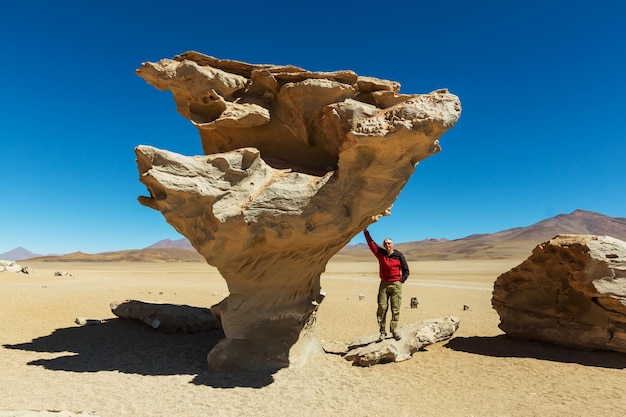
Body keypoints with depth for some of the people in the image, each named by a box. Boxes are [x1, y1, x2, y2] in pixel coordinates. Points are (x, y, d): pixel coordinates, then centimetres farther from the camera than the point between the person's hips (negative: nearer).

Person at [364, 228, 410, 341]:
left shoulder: (399, 255, 0)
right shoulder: (380, 253, 5)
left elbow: (406, 270, 6)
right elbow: (370, 242, 4)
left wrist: (401, 281, -5)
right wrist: (365, 230, 2)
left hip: (396, 285, -1)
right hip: (384, 284, 2)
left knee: (395, 309, 0)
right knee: (382, 308, -1)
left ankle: (394, 330, 9)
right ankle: (382, 332, 5)